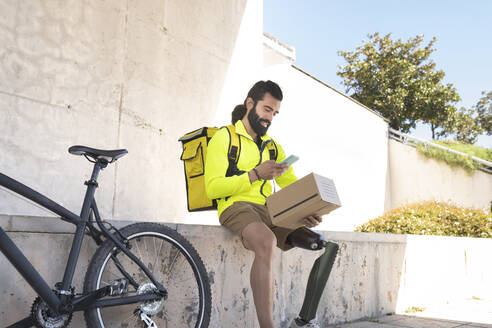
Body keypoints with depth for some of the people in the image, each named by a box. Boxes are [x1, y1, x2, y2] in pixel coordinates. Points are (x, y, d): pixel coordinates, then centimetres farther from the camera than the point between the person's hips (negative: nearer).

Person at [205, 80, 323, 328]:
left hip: (269, 213, 6)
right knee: (266, 242, -37)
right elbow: (212, 187, -6)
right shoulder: (224, 137, 5)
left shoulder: (273, 146, 24)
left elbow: (292, 186, 16)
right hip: (236, 207, -6)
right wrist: (256, 174, -15)